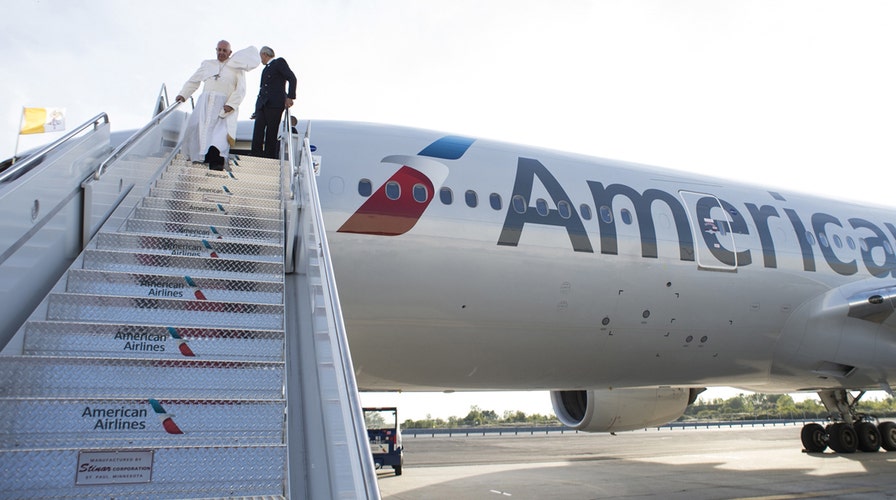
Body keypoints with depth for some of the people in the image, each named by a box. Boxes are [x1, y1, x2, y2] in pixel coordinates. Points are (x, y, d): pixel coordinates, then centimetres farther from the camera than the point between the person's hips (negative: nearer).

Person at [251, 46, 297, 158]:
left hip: (275, 103, -7)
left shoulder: (279, 62, 5)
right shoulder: (266, 68, 27)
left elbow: (292, 78, -5)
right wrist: (258, 105, 13)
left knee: (272, 134, -7)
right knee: (257, 134, -6)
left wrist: (290, 97, -15)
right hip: (262, 104, 7)